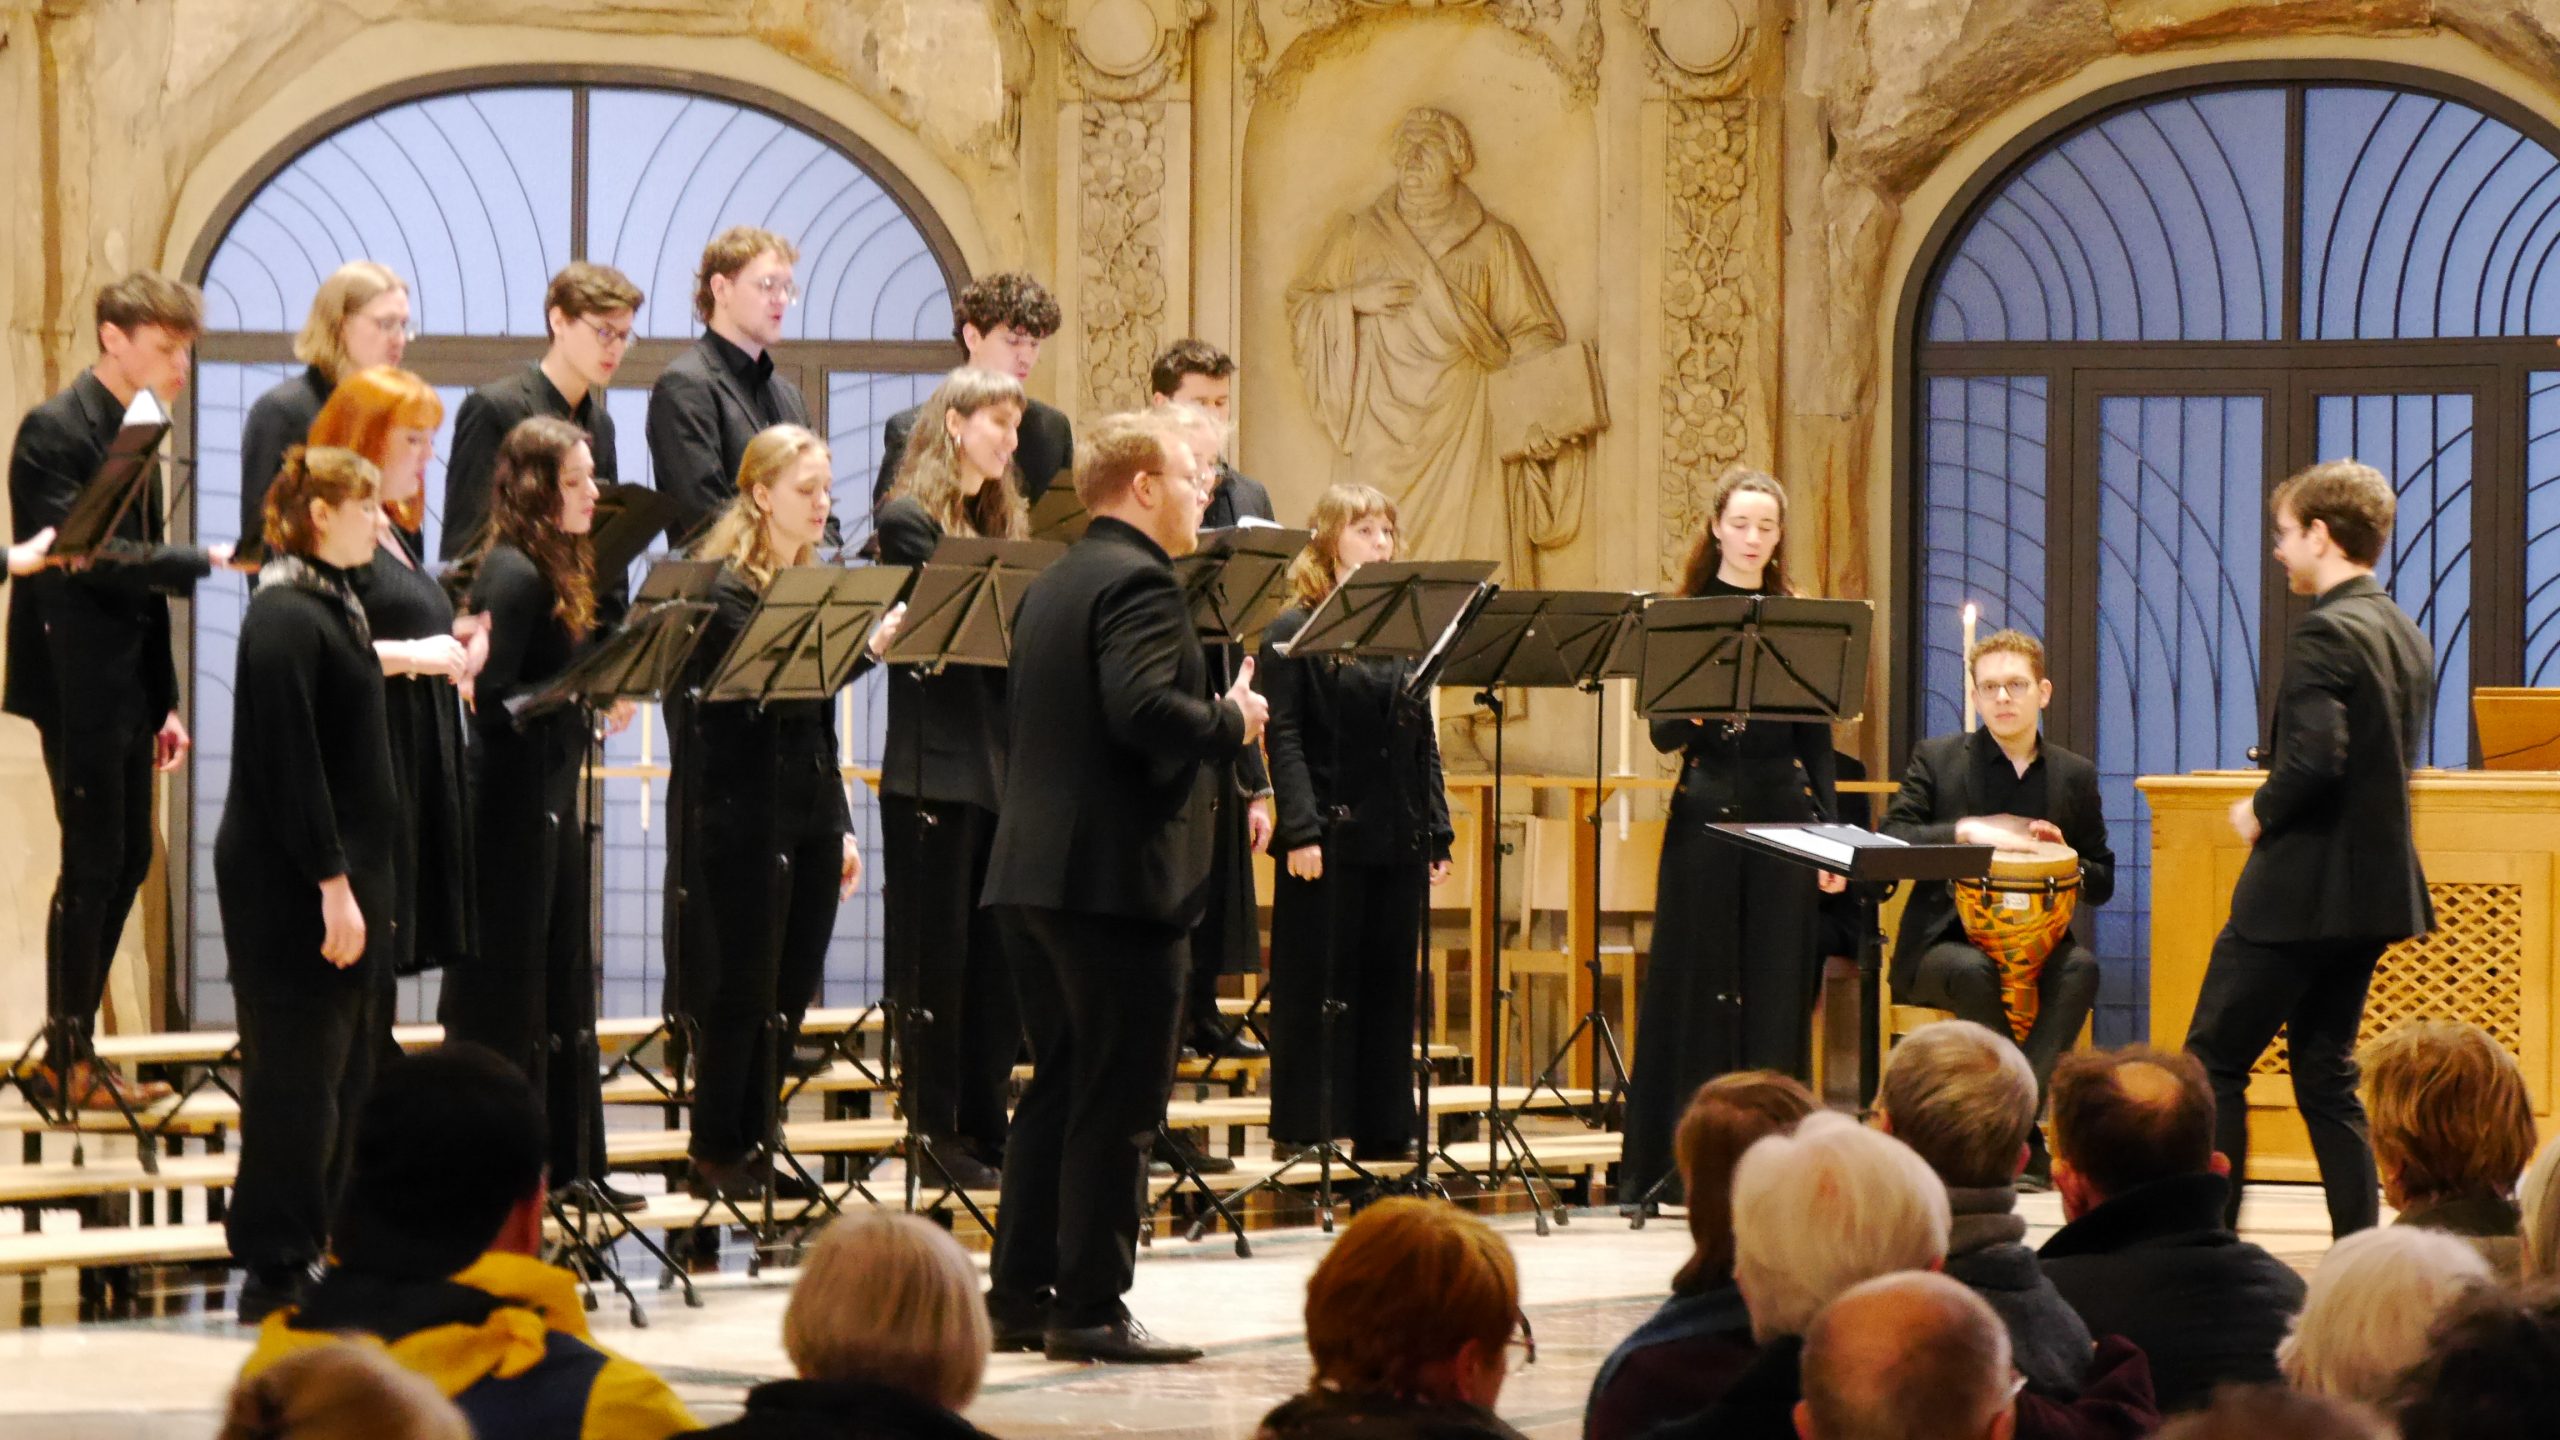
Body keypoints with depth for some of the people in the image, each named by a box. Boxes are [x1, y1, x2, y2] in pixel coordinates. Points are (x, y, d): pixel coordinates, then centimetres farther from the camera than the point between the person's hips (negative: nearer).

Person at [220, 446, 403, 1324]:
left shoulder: (333, 606, 14)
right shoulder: (284, 619, -16)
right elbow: (288, 763, -20)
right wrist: (332, 882, -21)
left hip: (343, 873, 10)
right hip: (291, 885, -10)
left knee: (343, 1076, 12)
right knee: (297, 1076, -5)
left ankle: (309, 1249, 18)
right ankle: (274, 1275, 1)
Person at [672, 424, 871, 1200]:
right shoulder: (723, 589, -8)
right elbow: (768, 690, -18)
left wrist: (842, 826, 15)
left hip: (809, 819, 7)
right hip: (742, 820, -7)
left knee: (788, 992, 8)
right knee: (741, 990, -3)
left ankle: (752, 1143, 16)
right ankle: (716, 1152, 6)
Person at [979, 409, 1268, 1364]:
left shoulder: (1051, 587, 17)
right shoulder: (1137, 581, -13)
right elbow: (1141, 708, -27)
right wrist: (1233, 722, -11)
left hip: (1034, 870, 10)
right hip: (1119, 873, -10)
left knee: (1059, 1090, 14)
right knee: (1119, 1101, -4)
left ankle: (1020, 1295, 15)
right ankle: (1091, 1310, -3)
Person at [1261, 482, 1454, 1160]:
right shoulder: (1295, 632, -4)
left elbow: (1425, 742, 15)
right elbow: (1284, 739, -10)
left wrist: (1438, 833, 9)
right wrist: (1300, 829, -19)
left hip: (1398, 839, 6)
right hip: (1330, 836, -5)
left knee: (1390, 981, 8)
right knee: (1320, 983, -1)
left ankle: (1383, 1126, 14)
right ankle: (1305, 1128, 4)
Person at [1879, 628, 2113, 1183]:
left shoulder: (2075, 776, 11)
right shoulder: (1937, 759, 5)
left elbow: (2102, 884, 13)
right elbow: (1889, 842, -7)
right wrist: (1965, 832, -22)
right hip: (1945, 944, -2)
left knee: (2081, 968, -32)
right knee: (1975, 971, -37)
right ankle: (2024, 1141, -25)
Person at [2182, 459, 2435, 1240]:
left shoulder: (2325, 633, -17)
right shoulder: (2407, 637, 12)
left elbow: (2314, 759, -27)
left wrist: (2260, 812, -9)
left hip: (2303, 888, -9)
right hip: (2376, 884, 9)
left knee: (2214, 1060, 0)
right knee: (2326, 1071, 13)